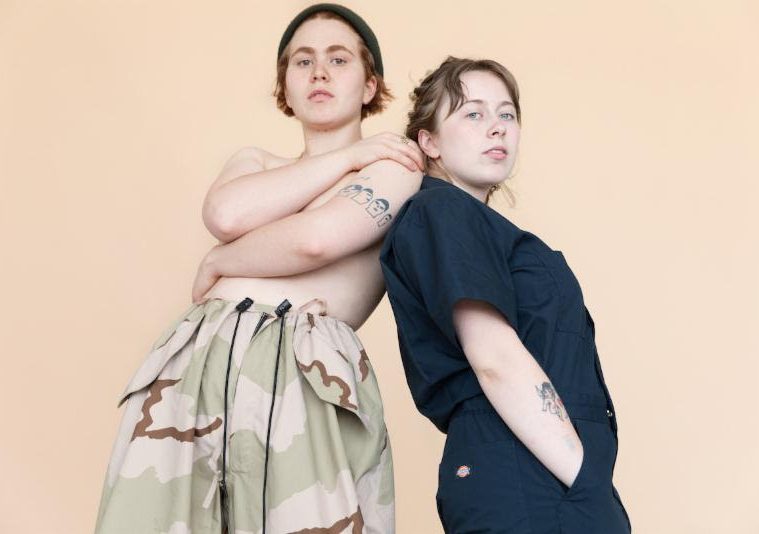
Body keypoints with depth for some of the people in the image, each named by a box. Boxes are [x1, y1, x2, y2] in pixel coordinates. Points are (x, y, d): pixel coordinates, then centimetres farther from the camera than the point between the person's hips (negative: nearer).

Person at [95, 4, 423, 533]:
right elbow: (226, 215, 0)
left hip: (304, 376, -4)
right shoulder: (254, 162, 25)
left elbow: (316, 238, -12)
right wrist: (346, 158, 3)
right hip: (192, 368, 4)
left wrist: (217, 263, 3)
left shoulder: (396, 164, 7)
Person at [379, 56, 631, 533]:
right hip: (524, 487, -9)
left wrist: (595, 487, 13)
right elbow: (495, 357, -18)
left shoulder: (475, 222, 21)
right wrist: (589, 481, -19)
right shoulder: (442, 210, -6)